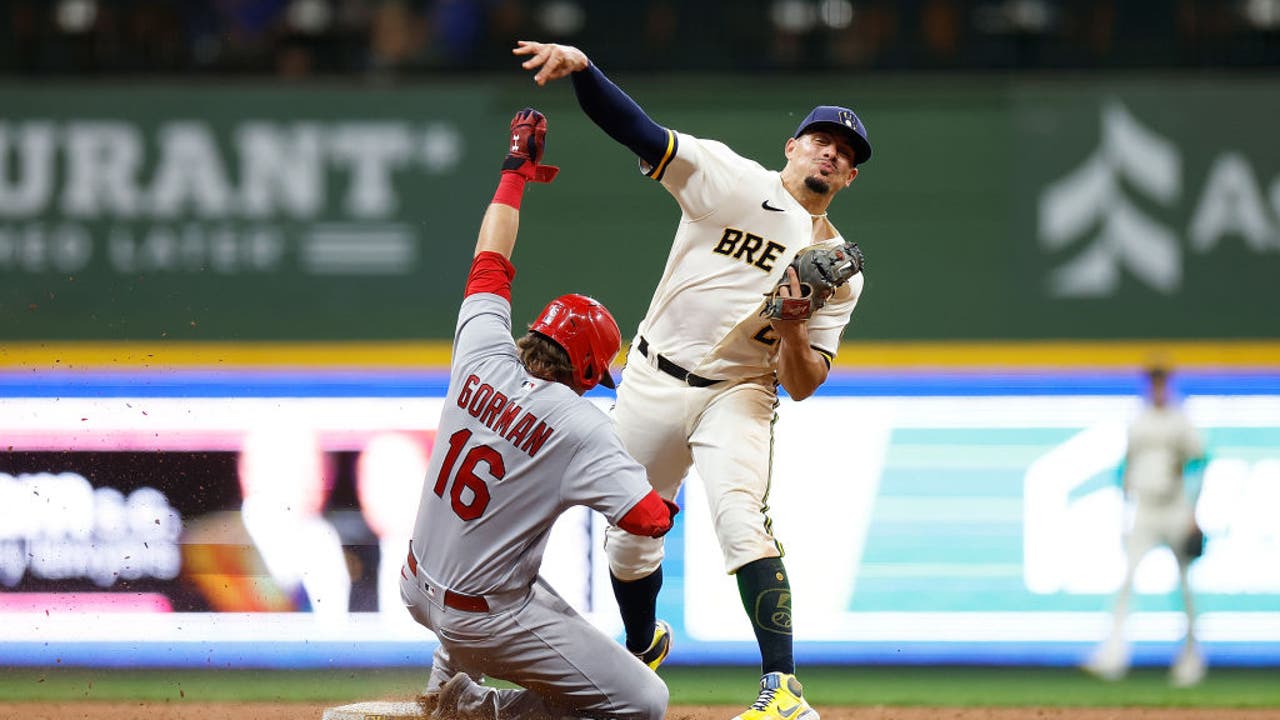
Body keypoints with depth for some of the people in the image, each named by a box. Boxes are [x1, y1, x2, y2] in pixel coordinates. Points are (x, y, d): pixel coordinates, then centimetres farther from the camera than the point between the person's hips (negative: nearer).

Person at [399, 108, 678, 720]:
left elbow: (489, 266, 8)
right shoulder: (580, 429, -22)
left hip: (419, 588, 8)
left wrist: (516, 170, 19)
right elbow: (648, 519, -25)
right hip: (484, 618, -8)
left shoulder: (483, 360, -7)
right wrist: (667, 504, -1)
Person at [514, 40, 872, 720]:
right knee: (630, 537, 11)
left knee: (741, 520, -25)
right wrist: (580, 67, -31)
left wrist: (793, 324, -22)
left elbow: (803, 385, -2)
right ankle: (643, 648, 42)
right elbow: (639, 130, -15)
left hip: (736, 398, -1)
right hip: (651, 383, 1)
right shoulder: (730, 179, -3)